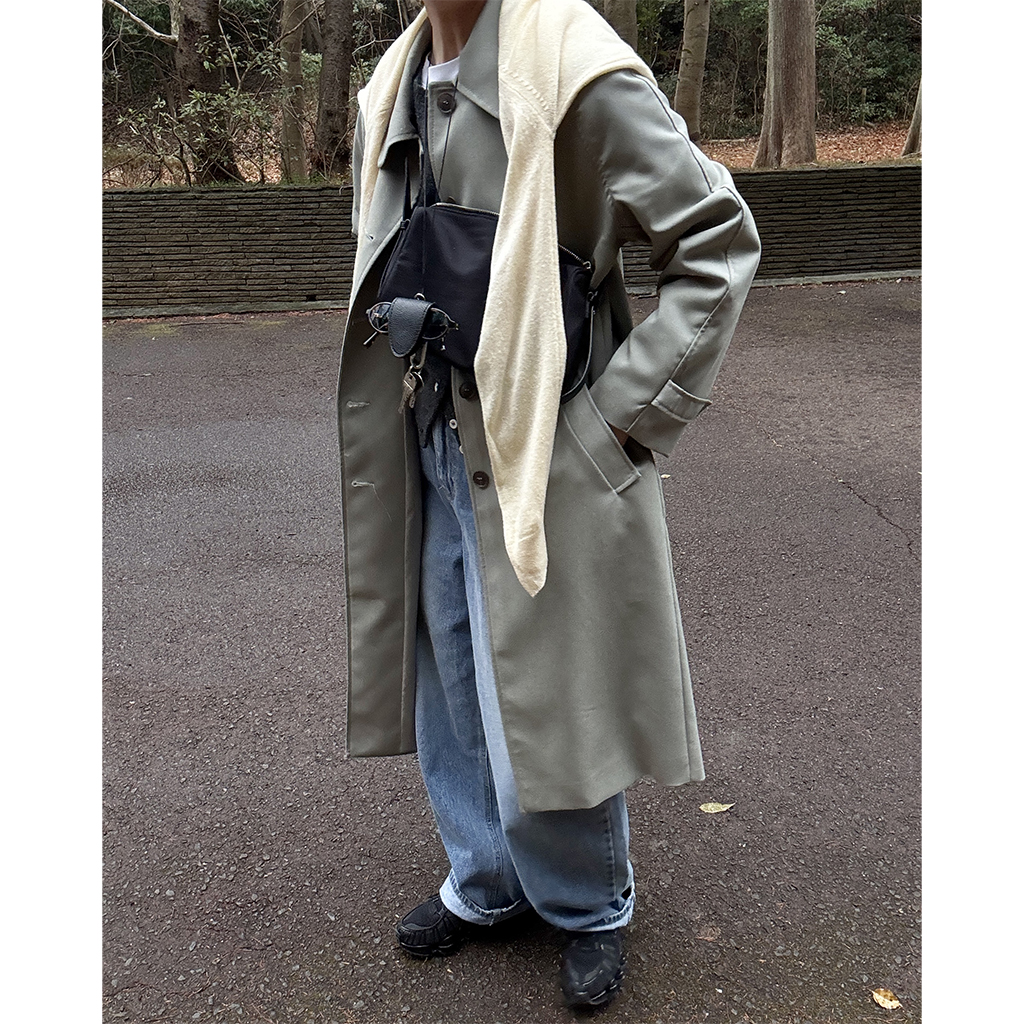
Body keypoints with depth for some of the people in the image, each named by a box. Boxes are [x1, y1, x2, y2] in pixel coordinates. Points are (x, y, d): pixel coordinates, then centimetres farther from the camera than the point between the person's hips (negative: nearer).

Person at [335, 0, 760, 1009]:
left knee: (545, 712, 5)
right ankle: (487, 882, 43)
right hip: (437, 461, 7)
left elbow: (721, 240, -13)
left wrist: (624, 413, -16)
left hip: (545, 468, -7)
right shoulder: (394, 91, 9)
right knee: (451, 693, 19)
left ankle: (591, 910, 34)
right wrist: (395, 419, 12)